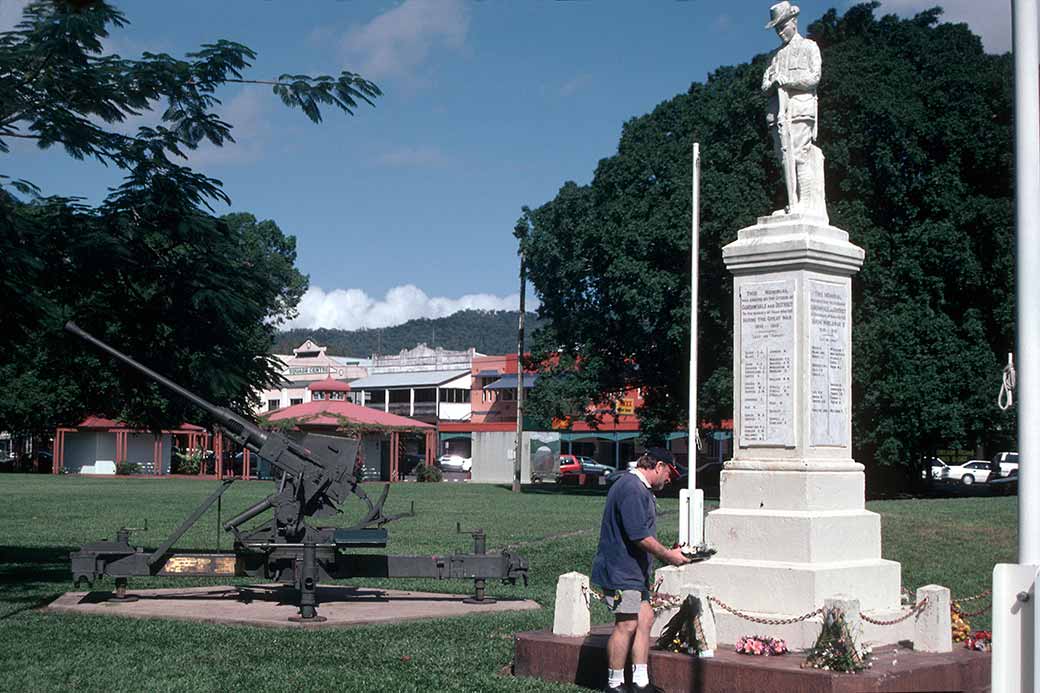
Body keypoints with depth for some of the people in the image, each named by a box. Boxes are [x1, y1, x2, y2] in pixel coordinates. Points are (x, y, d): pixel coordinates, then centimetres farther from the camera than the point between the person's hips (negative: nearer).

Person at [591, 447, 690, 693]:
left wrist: (668, 553, 18)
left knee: (645, 618, 8)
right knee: (627, 624, -6)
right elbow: (640, 536, -23)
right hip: (621, 570, -11)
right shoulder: (632, 489, -19)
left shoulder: (641, 489, 18)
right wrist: (668, 555, -13)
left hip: (634, 570, 11)